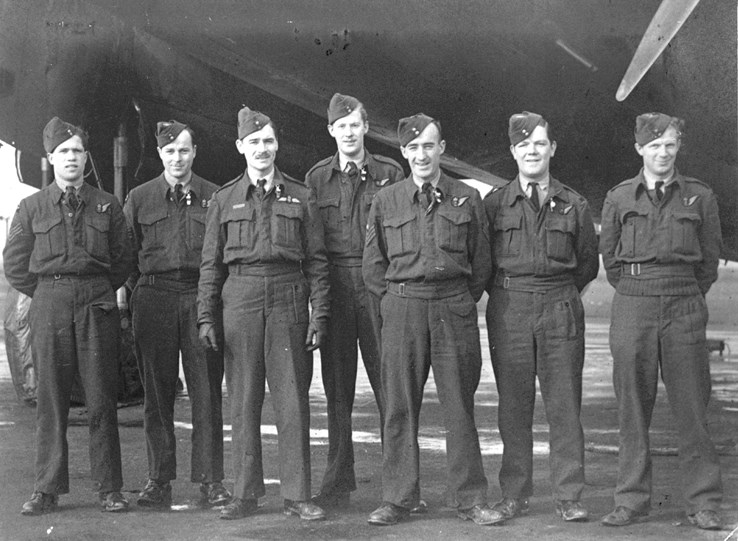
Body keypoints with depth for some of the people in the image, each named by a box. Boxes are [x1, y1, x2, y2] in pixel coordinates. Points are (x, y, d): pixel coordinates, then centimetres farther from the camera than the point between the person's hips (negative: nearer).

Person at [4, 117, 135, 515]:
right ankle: (47, 489, 9)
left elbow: (123, 259, 13)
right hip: (49, 306, 0)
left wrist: (98, 292, 8)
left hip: (97, 304, 0)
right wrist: (47, 293, 7)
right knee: (50, 400, 2)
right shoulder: (32, 207, 7)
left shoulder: (107, 205, 8)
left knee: (102, 400, 0)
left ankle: (109, 489, 6)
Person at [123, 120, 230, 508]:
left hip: (201, 297, -1)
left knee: (206, 391, -2)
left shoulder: (214, 196, 8)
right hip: (154, 299, 1)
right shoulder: (139, 198, 10)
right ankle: (159, 480, 11)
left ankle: (210, 479, 4)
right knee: (157, 392, 4)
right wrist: (129, 291, 3)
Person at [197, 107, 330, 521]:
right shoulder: (225, 199, 10)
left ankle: (297, 495, 6)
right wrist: (206, 317, 2)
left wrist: (320, 314, -1)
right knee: (243, 401, 3)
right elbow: (211, 263, 9)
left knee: (293, 400, -1)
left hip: (288, 301, -1)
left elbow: (317, 261, 6)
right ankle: (246, 494, 12)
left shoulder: (301, 197, 9)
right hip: (240, 300, 1)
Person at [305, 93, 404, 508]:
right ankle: (339, 481, 13)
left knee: (388, 381, -2)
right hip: (333, 284, 2)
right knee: (337, 386, 5)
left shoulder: (390, 173, 6)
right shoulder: (317, 178, 11)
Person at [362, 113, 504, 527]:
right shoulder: (386, 202, 8)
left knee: (460, 406, 3)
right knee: (400, 407, 3)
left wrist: (462, 302, 7)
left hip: (455, 309, -1)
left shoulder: (467, 199, 5)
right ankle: (398, 499, 12)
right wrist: (397, 300, 7)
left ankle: (470, 499, 11)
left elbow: (481, 263, 9)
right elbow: (373, 265, 12)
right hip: (402, 310, 1)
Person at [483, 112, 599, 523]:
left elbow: (589, 263, 14)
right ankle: (515, 494, 12)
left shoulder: (574, 205, 6)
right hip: (509, 311, 0)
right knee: (513, 405, 4)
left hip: (561, 312, 0)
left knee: (565, 404, 0)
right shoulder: (494, 204, 5)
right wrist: (505, 294, 8)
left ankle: (569, 496, 8)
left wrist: (560, 296, 11)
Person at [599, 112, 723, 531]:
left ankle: (704, 503, 9)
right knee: (633, 408, 3)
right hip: (632, 310, 1)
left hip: (684, 309, -1)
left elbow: (711, 257, 12)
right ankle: (633, 500, 12)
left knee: (692, 407, 0)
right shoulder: (619, 198, 6)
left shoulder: (700, 196, 4)